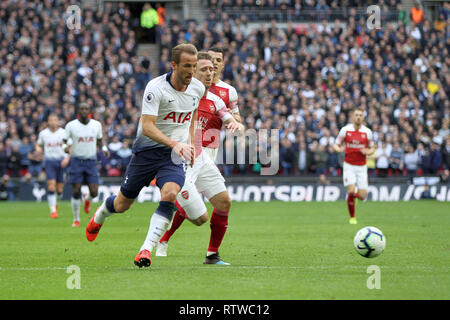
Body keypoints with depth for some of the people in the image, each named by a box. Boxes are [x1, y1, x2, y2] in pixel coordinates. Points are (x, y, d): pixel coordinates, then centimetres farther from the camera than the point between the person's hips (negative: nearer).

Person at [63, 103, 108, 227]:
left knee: (94, 192, -6)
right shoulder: (71, 125, -4)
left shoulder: (96, 125, 4)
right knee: (76, 192, -6)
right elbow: (64, 141, 2)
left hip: (91, 161, 2)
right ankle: (76, 219, 10)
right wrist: (65, 147, -22)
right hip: (76, 161, -2)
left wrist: (104, 149, -4)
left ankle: (87, 199, 32)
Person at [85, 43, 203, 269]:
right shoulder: (155, 88, -20)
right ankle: (100, 215, 47)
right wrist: (175, 143, -38)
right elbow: (147, 126, -27)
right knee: (122, 204, 10)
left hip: (175, 155, 3)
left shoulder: (198, 88, -1)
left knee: (170, 194, -27)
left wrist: (190, 144, 14)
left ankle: (146, 250, -25)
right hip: (147, 149, -3)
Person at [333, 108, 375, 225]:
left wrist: (368, 152, -12)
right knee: (351, 191, -18)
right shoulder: (345, 130, -2)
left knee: (362, 196, -4)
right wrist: (339, 149, -18)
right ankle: (352, 217, 2)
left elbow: (372, 148, 11)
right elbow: (336, 145, 5)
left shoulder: (367, 132, 1)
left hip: (361, 167, 2)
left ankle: (354, 195, 34)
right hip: (349, 166, -1)